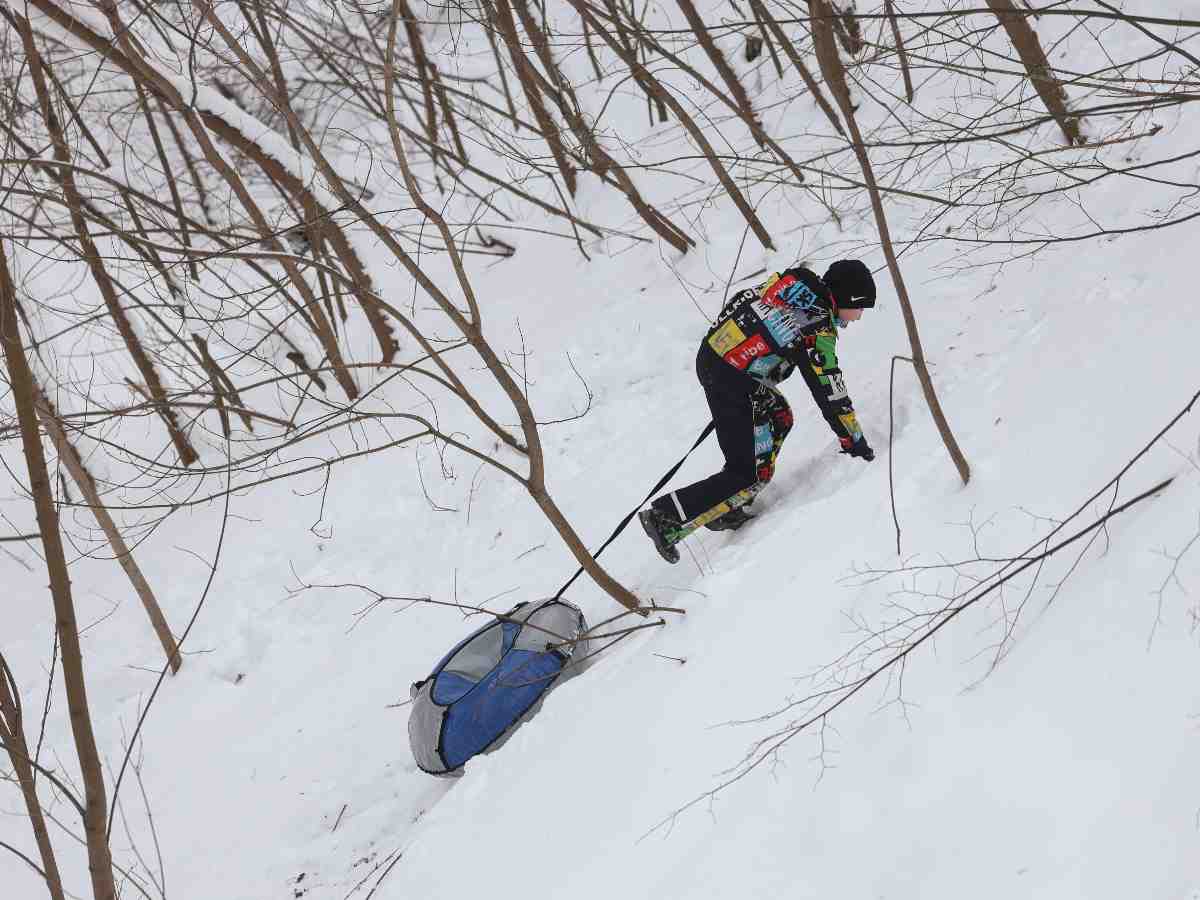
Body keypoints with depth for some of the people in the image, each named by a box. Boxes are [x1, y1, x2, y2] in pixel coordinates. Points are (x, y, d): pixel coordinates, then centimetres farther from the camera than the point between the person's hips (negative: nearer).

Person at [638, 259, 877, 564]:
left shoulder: (798, 279, 7)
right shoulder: (819, 332, -15)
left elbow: (738, 302, 20)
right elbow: (830, 394, -10)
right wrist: (855, 443, 2)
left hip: (709, 354, 9)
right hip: (733, 384, -9)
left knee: (779, 418, 24)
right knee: (751, 475, 1)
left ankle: (726, 511, 23)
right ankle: (667, 519, -4)